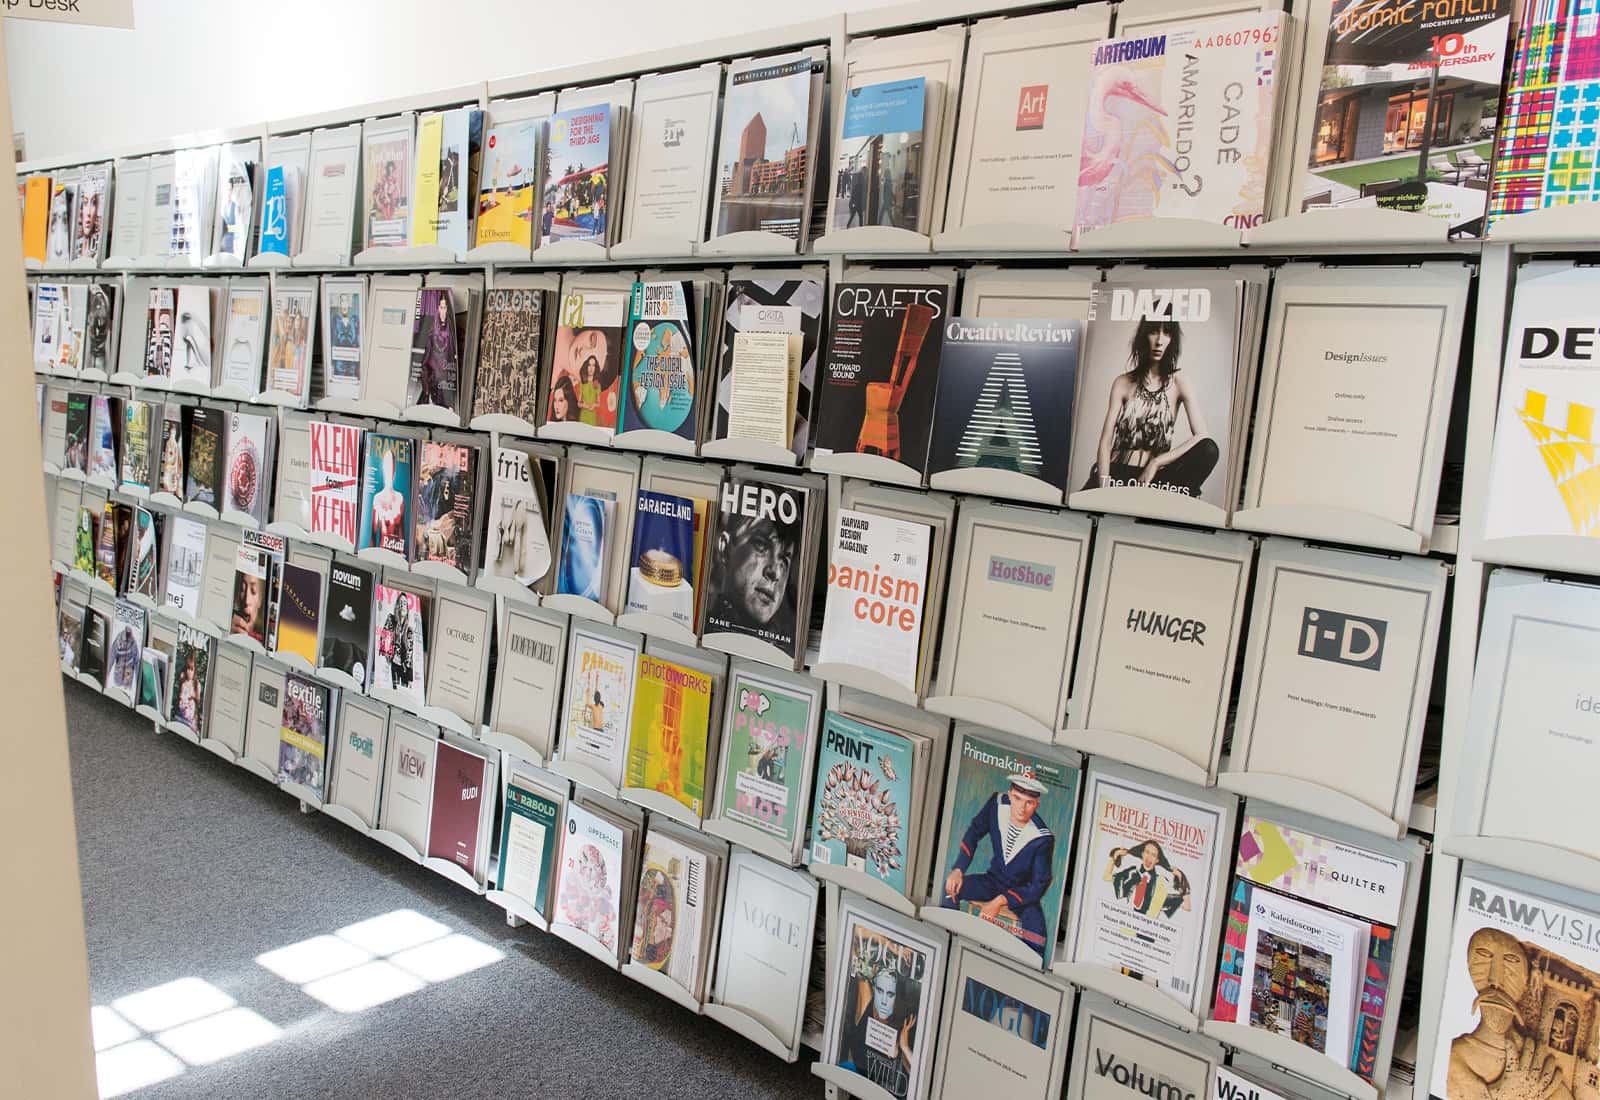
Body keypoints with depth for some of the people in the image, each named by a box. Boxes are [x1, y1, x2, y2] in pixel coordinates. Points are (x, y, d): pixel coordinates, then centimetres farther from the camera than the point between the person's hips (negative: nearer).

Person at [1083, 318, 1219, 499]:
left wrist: (1156, 463, -15)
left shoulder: (1179, 381, 3)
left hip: (1153, 476, 1)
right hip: (1117, 472, -1)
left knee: (1209, 450, -27)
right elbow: (1105, 442, -3)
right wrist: (1104, 488, -18)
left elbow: (1201, 437, -9)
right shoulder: (1123, 383, 5)